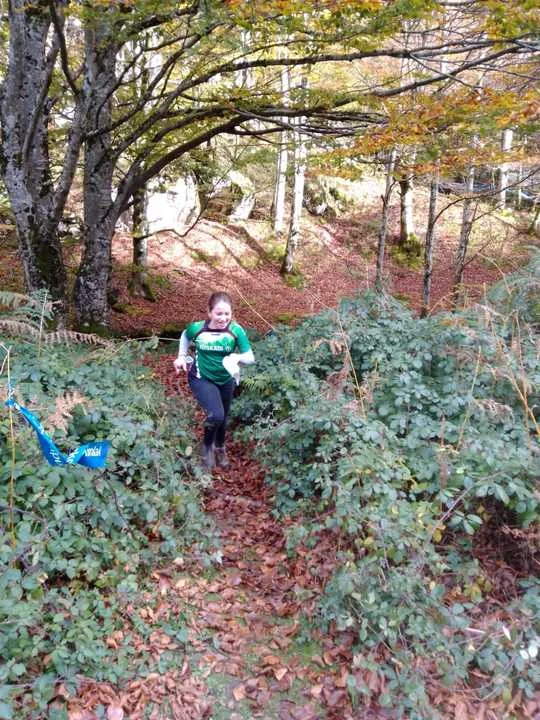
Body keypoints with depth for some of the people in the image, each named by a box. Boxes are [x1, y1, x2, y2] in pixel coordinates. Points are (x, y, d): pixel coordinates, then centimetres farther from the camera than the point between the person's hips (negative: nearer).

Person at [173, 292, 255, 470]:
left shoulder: (236, 331, -24)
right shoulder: (197, 328, -21)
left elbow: (250, 358, -19)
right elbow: (185, 336, 4)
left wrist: (238, 357, -39)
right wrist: (182, 357, -4)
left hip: (226, 380, 3)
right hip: (201, 379, -2)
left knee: (223, 418, 22)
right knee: (215, 415, -25)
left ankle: (220, 448, 54)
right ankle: (207, 445, 9)